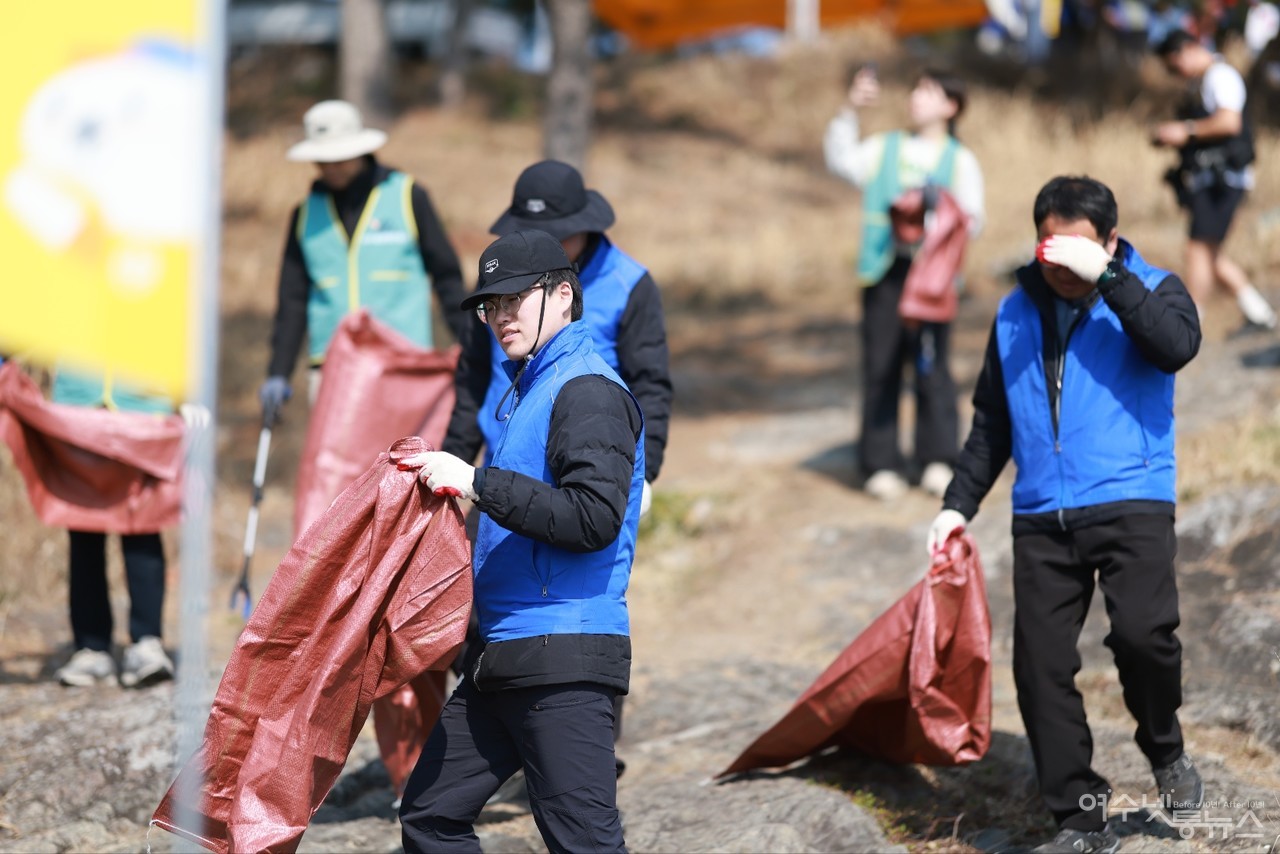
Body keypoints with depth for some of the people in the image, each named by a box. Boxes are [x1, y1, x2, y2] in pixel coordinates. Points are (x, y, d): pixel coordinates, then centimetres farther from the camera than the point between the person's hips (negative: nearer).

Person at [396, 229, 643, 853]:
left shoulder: (588, 392, -11)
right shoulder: (528, 387, 20)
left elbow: (594, 518, -23)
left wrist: (479, 483, -22)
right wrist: (447, 476, 14)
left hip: (564, 662, -10)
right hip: (504, 659, 10)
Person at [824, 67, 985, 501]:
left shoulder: (960, 160, 11)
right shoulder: (883, 149, 17)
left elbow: (972, 217, 7)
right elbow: (842, 160, 2)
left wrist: (966, 221, -15)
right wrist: (850, 111, -5)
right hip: (884, 270, 2)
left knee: (932, 367, -4)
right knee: (881, 367, 0)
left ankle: (938, 460, 5)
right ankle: (882, 464, 4)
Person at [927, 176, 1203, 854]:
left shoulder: (1149, 290, 3)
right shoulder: (1016, 314, 15)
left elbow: (1177, 346, -21)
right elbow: (991, 422, 23)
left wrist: (1107, 276, -20)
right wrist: (959, 504, 16)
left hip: (1131, 502, -4)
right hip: (1041, 517, 4)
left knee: (1142, 631, -24)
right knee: (1040, 665, -2)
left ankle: (1165, 749, 6)